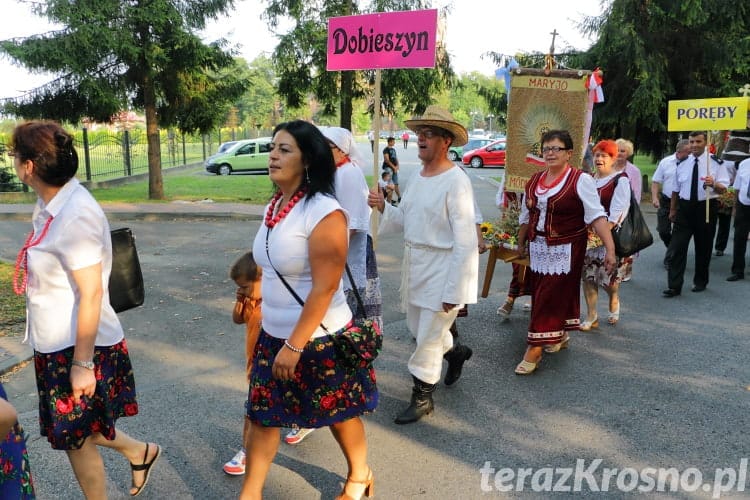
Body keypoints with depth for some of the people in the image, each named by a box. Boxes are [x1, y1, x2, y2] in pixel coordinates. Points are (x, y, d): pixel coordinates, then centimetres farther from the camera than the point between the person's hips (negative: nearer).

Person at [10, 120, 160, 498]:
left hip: (78, 347, -9)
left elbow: (91, 293, -25)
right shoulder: (52, 205, 4)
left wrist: (82, 364, -21)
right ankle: (139, 452, 41)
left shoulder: (75, 215, -24)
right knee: (74, 431, 22)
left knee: (76, 438, 11)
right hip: (56, 344, 9)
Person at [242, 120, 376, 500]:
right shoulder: (273, 206, 4)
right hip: (273, 335, 7)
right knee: (261, 413, 12)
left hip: (319, 339, -7)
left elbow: (325, 287, -24)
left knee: (340, 414, 15)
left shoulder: (324, 212, -22)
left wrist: (294, 345, -22)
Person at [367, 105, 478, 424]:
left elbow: (465, 242, -21)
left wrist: (453, 291, -21)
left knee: (428, 340, 4)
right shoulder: (418, 178, 8)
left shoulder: (456, 182, -19)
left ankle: (422, 398, 25)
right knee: (417, 328, 22)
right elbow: (403, 221, 13)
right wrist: (382, 207, -7)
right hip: (415, 264, 9)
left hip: (442, 270, -8)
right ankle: (455, 351, 50)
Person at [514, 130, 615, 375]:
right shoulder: (534, 180, 7)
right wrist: (521, 244, 22)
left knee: (551, 296, -4)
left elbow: (597, 216, -18)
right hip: (538, 248, 6)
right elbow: (526, 216, 16)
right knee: (541, 294, 14)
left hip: (566, 250, -6)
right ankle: (559, 335, 36)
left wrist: (610, 249, -25)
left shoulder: (580, 180, -11)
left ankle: (534, 350, 2)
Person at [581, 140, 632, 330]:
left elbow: (618, 211, -13)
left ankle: (614, 300, 33)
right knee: (588, 275, 3)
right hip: (588, 235, 5)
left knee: (608, 273, -1)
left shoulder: (620, 180, -7)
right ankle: (591, 316, 12)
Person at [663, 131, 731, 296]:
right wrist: (672, 210, 17)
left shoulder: (716, 163, -4)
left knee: (703, 247, 12)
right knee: (677, 247, -6)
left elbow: (723, 188, -9)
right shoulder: (683, 163, 7)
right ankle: (674, 286, -3)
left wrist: (713, 184, -30)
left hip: (706, 208, -2)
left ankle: (700, 281, 30)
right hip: (685, 208, 2)